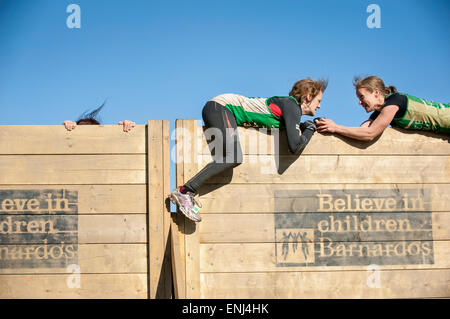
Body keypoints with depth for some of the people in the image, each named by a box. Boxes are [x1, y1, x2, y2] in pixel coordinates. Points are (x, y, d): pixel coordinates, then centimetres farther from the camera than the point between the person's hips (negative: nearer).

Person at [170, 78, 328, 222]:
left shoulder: (291, 105, 14)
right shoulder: (292, 106, -13)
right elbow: (295, 146, -20)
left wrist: (303, 126, 17)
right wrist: (310, 130, -3)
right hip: (220, 107, -10)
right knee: (234, 157, -24)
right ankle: (184, 191, -28)